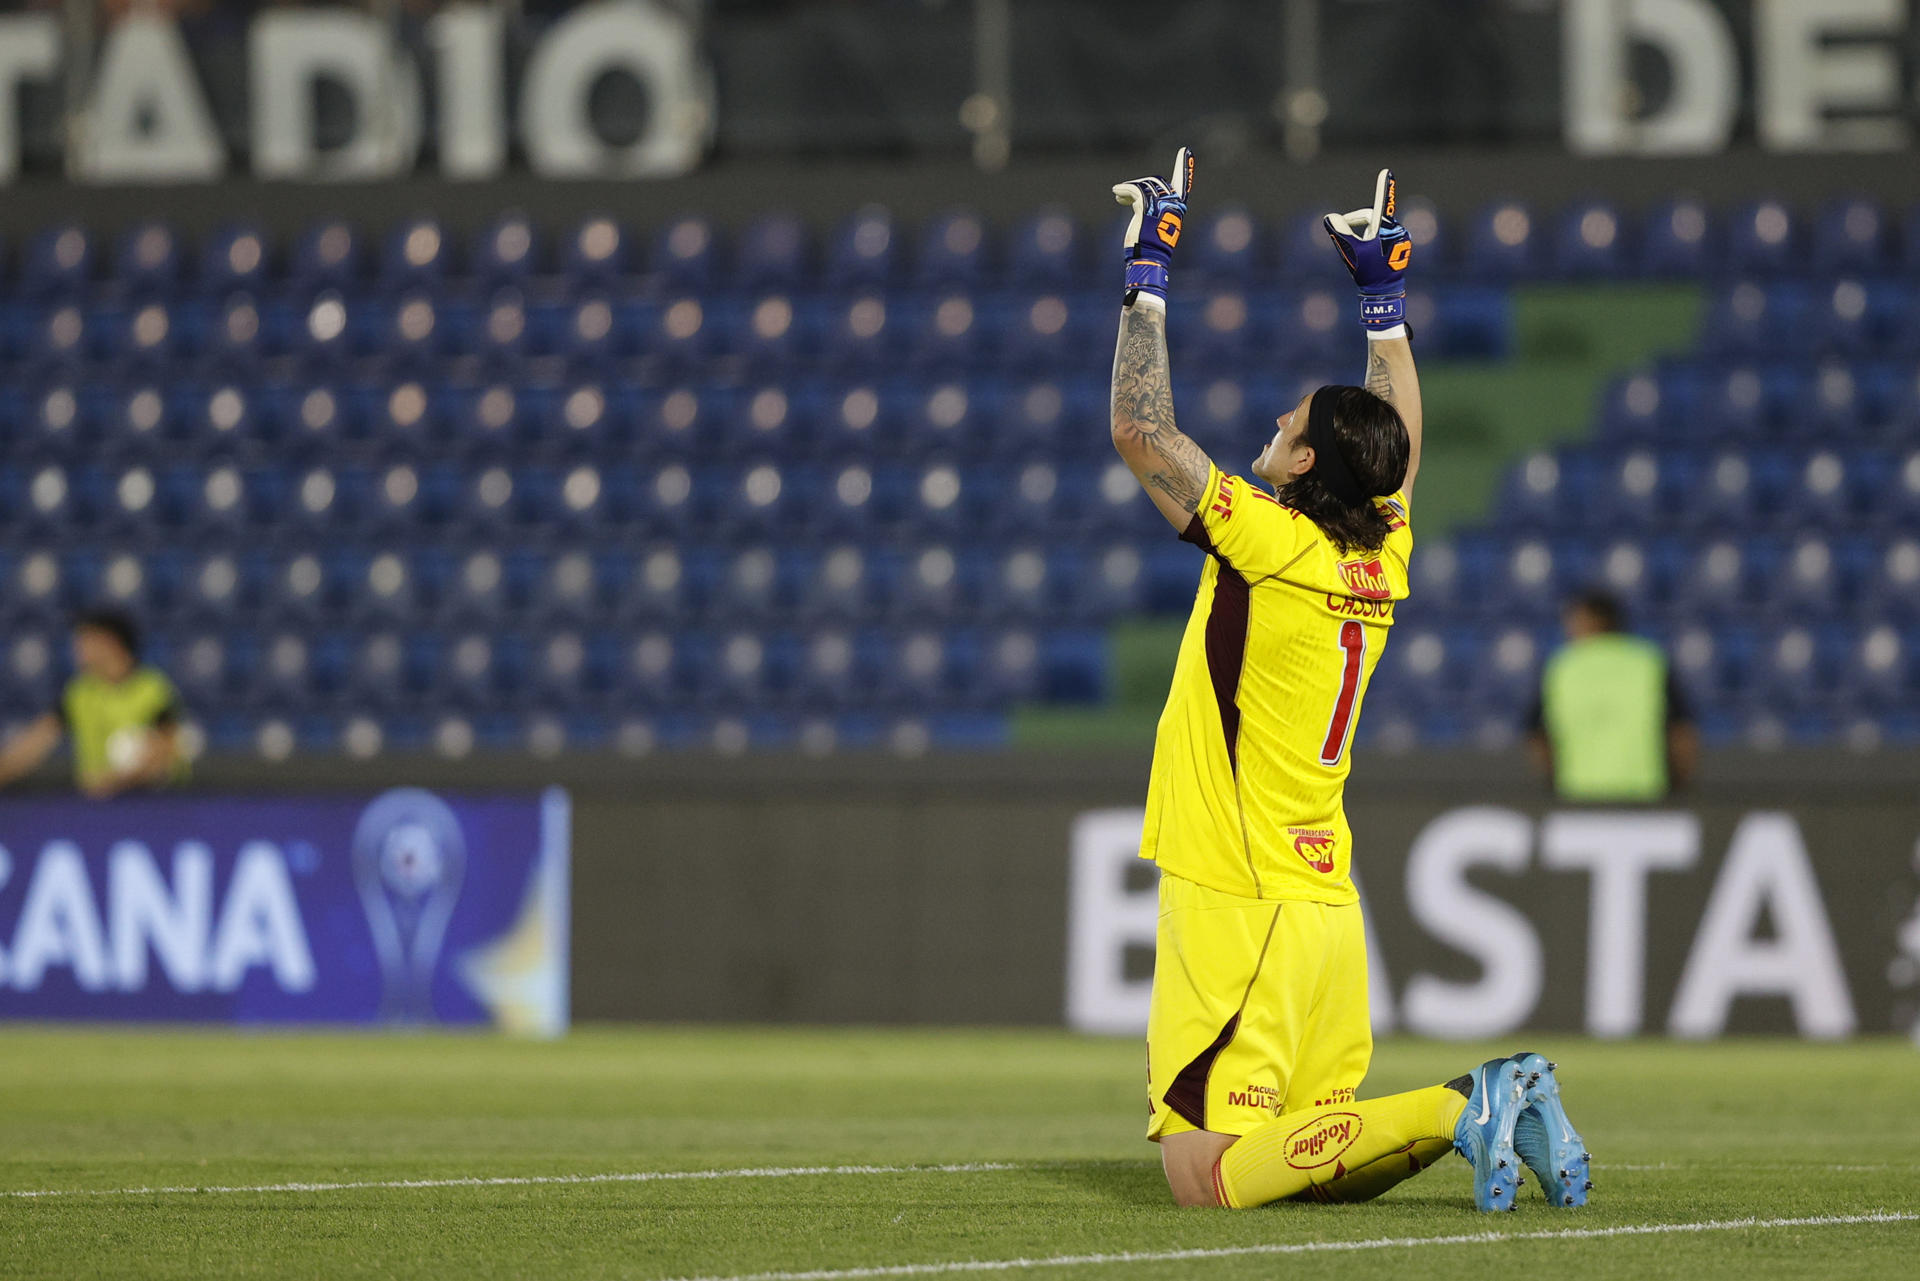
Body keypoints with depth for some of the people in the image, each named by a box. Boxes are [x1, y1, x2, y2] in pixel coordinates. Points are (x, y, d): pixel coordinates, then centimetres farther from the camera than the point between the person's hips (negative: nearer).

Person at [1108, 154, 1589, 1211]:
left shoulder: (1270, 547, -12)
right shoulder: (1382, 565, 9)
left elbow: (1141, 428, -9)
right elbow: (1401, 446, 29)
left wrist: (1150, 273, -1)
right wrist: (1385, 298, 34)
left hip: (1239, 912, -8)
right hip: (1328, 912, 8)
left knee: (1203, 1175, -13)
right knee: (1316, 1147, 14)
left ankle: (1460, 1110, -20)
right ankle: (1496, 1102, -4)